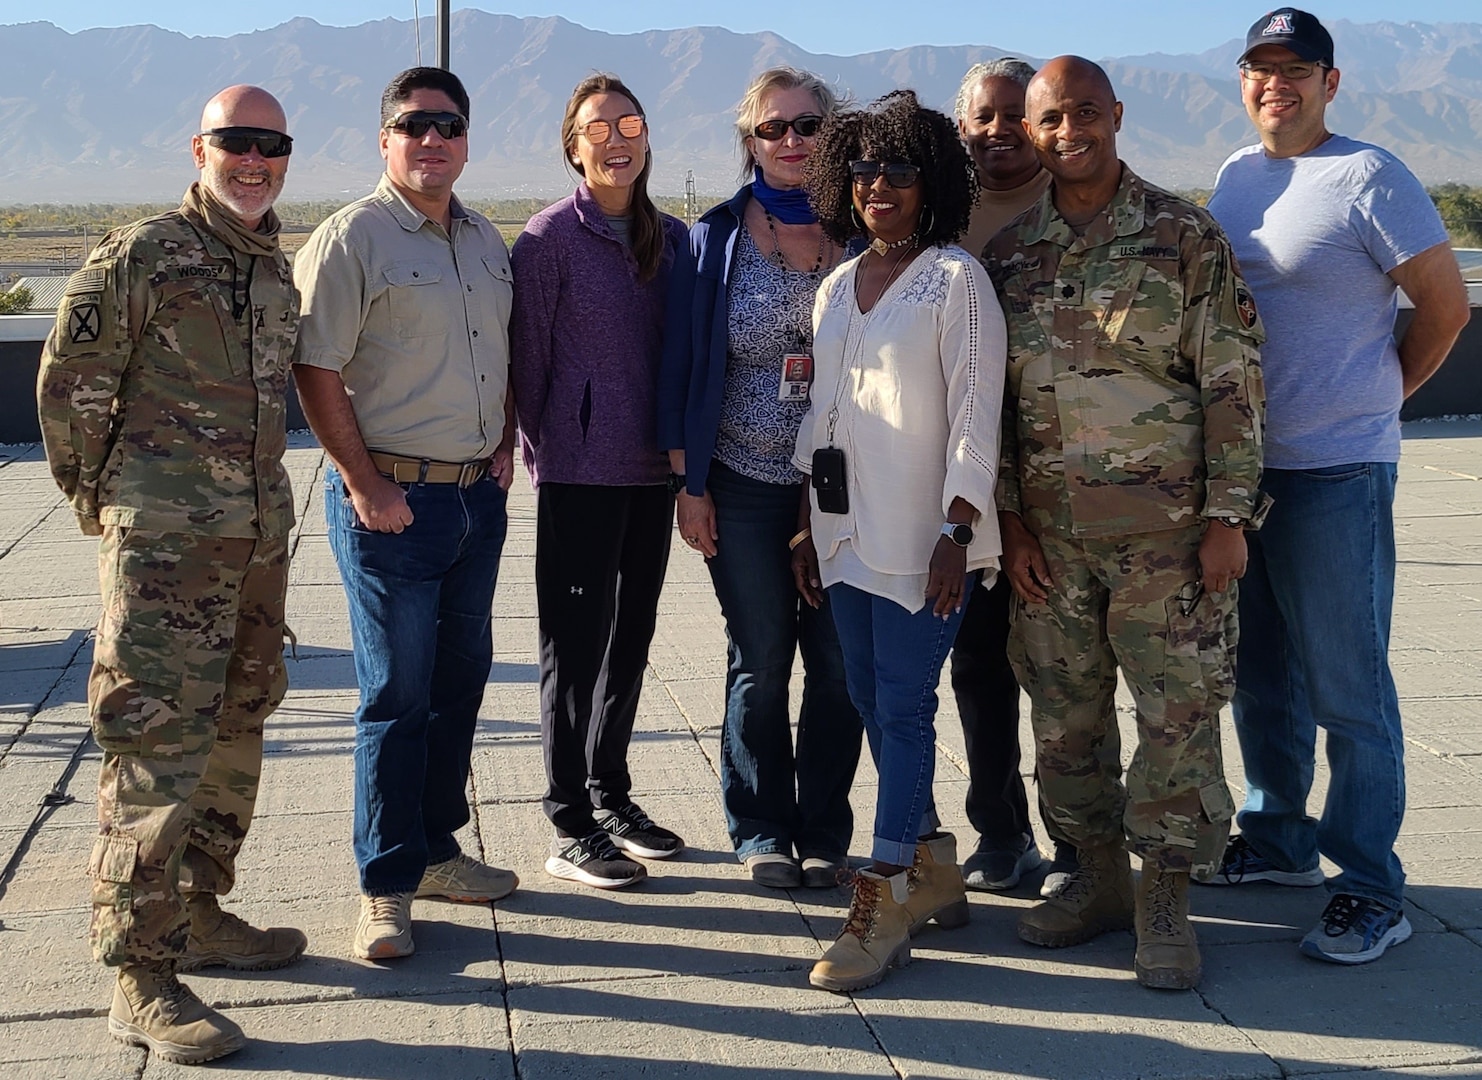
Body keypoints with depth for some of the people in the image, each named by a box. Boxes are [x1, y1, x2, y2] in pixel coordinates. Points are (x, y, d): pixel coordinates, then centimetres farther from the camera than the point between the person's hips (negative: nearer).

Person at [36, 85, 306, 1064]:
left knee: (235, 731, 14)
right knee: (159, 744, -8)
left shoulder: (279, 268, 14)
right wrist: (97, 498, 3)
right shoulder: (140, 256, -9)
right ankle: (142, 975, -3)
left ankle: (200, 913, 29)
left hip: (259, 535, 8)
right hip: (165, 541, -8)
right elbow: (69, 387, -5)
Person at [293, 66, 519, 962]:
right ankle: (388, 886, 8)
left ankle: (435, 847, 28)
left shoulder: (486, 240, 12)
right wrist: (364, 484, -16)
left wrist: (505, 443, 9)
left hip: (478, 494, 7)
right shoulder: (353, 238, -10)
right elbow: (316, 370, -13)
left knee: (461, 679, 14)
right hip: (395, 499, -7)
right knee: (398, 694, -2)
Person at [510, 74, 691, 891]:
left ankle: (610, 796, 29)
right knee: (575, 643, -1)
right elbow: (528, 356, -5)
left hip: (652, 470, 6)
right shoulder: (550, 237, -6)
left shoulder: (672, 239, 10)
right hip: (580, 473, -6)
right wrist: (544, 455, -4)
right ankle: (570, 830, 7)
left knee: (630, 637, 14)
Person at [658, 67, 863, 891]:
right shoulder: (717, 238, 2)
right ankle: (763, 832, 19)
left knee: (840, 666, 3)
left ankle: (825, 832, 18)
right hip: (745, 485, 0)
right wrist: (689, 483, -3)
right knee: (760, 665, 6)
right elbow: (683, 361, 2)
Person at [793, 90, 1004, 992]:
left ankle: (886, 906, -2)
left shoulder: (956, 280, -6)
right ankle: (932, 870, 23)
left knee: (903, 705, -7)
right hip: (848, 532, 7)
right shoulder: (837, 288, 14)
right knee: (872, 703, 9)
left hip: (922, 536, -7)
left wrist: (957, 531, -17)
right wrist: (808, 525, 15)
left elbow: (975, 414, -11)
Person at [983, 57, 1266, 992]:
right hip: (1051, 532, 4)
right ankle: (1098, 878, 26)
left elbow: (1232, 383, -4)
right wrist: (1009, 519, 4)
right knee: (1065, 713, 10)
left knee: (1178, 712, 0)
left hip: (1165, 528, -3)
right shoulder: (1010, 254, 7)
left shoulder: (1186, 237, -2)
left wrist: (1227, 515, -9)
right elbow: (990, 397, 10)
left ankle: (1165, 903, 12)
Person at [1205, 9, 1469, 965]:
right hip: (1239, 464, 7)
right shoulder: (1235, 177, 12)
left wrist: (1377, 396, 4)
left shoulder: (1368, 179, -9)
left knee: (1348, 690, -3)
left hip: (1336, 474, -7)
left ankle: (1372, 891, 5)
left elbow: (1446, 306, -6)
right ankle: (1279, 841, 32)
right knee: (1261, 678, 17)